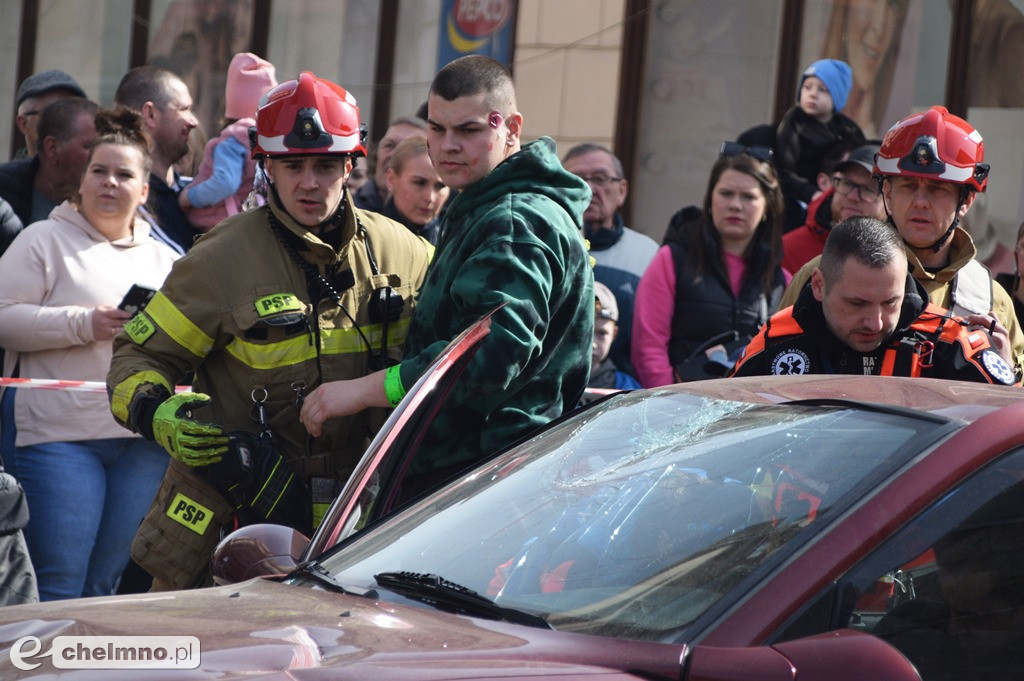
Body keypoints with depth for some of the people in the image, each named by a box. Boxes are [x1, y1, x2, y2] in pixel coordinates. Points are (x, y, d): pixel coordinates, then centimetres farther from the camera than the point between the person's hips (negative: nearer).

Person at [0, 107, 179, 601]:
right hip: (60, 432, -5)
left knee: (110, 587, 7)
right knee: (57, 584, -8)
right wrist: (84, 323, -15)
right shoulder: (45, 241, 4)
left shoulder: (164, 260, 19)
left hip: (146, 443, 5)